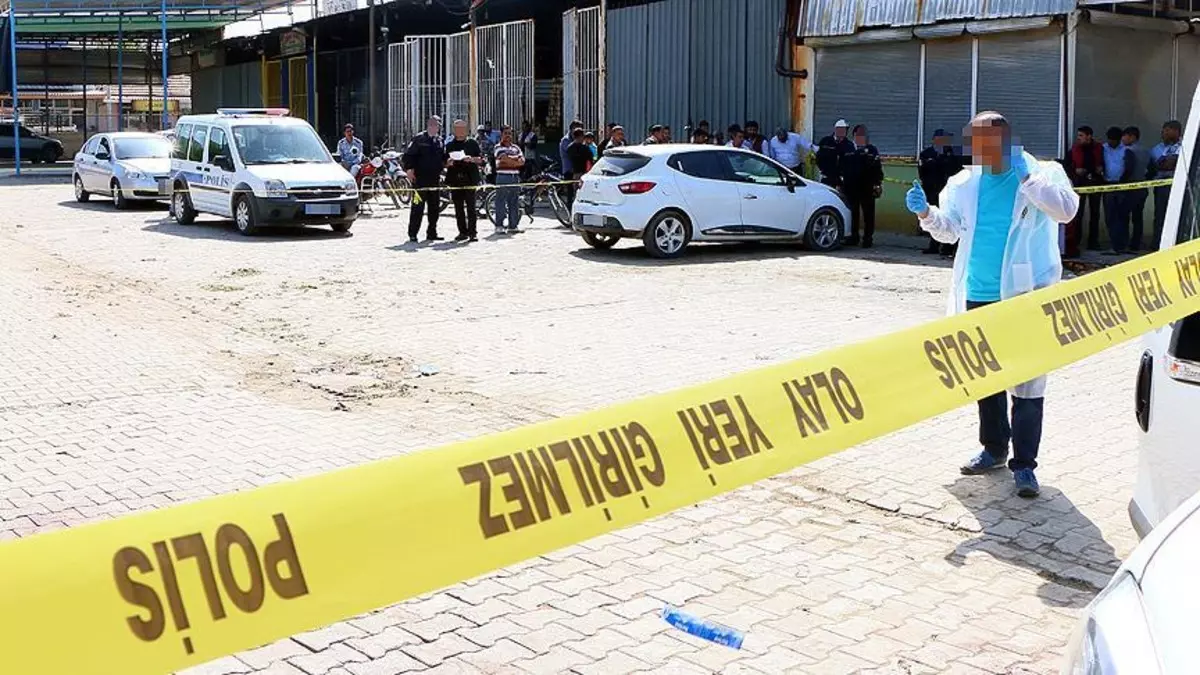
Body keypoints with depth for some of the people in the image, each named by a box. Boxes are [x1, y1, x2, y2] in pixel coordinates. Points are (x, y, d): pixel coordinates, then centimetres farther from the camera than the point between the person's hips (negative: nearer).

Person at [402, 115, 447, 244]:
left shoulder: (440, 141, 15)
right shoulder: (418, 139, -3)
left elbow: (443, 157, 24)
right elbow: (408, 155, -6)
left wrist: (446, 162, 6)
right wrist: (409, 169, -15)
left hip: (435, 179, 6)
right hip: (420, 179, -6)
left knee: (434, 207, 9)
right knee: (418, 207, -7)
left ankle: (432, 233, 18)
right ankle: (412, 234, -3)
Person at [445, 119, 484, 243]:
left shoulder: (473, 143, 10)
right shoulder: (449, 145, 16)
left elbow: (481, 159, 5)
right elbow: (444, 163, 16)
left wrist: (472, 159, -14)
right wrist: (448, 163, -6)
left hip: (470, 178, -3)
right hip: (455, 179, 3)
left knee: (471, 207, -8)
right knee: (458, 208, 3)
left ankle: (472, 232, -8)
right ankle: (463, 232, 9)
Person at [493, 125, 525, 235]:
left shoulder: (515, 147, 16)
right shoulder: (498, 147, -1)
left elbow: (522, 161, 6)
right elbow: (505, 158, -16)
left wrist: (510, 161, -10)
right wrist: (516, 160, -3)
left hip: (515, 177, 6)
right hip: (503, 177, -6)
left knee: (515, 202, 7)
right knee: (501, 202, -5)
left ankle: (513, 225, 13)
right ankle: (499, 226, -2)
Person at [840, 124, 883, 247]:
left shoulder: (872, 150, 5)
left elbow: (878, 168, 2)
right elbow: (842, 168, 11)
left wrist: (878, 184, -6)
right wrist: (841, 183, 4)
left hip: (867, 188, -2)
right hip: (851, 187, 2)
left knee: (868, 214, 1)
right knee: (853, 213, 7)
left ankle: (868, 238, 4)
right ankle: (854, 237, 16)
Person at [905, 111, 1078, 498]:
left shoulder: (1042, 175, -3)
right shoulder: (965, 183, 9)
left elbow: (1066, 209, -20)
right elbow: (949, 230, 17)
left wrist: (1026, 176, -21)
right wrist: (925, 212, -1)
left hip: (1025, 295, -5)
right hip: (979, 295, 6)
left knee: (1027, 382, -4)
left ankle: (1024, 464, 1)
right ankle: (994, 448, 30)